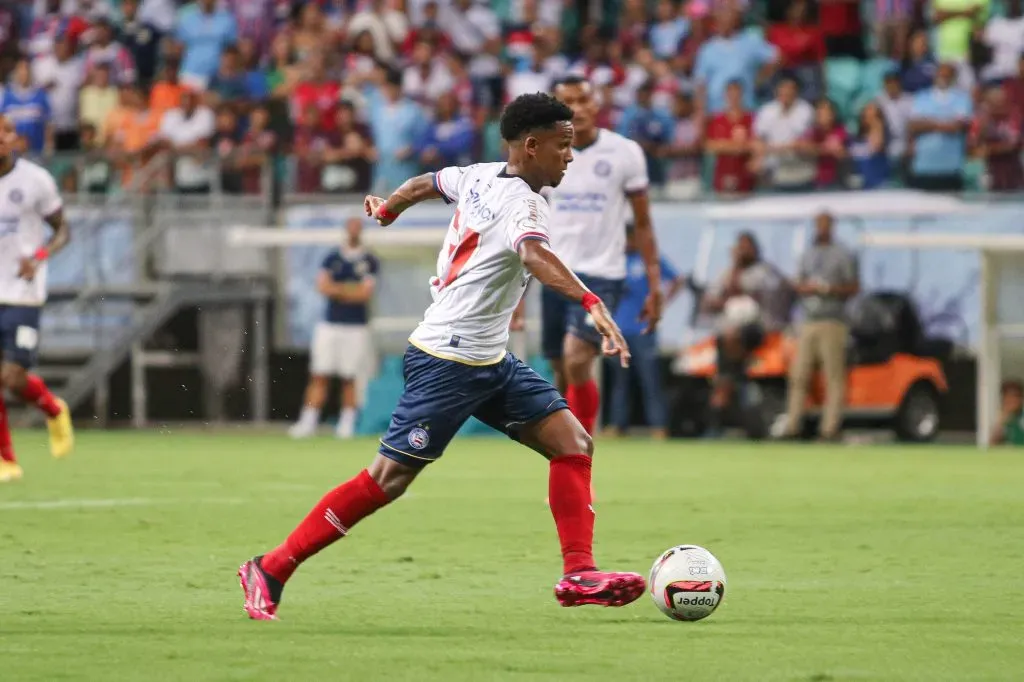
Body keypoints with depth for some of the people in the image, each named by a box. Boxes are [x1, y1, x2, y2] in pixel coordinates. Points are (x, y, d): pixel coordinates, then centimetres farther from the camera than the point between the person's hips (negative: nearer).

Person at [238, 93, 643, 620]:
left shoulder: (481, 177, 8)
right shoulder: (521, 202, -20)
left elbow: (426, 183, 27)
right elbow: (535, 256, -42)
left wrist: (388, 207, 49)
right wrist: (591, 303, -55)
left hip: (489, 362, 10)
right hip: (448, 362, -10)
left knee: (573, 444, 0)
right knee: (387, 480, -7)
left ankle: (579, 575, -2)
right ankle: (271, 571, 1)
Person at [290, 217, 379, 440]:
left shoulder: (369, 261, 3)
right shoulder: (332, 259, 11)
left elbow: (366, 293, -8)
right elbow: (323, 286, -2)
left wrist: (336, 289, -3)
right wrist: (351, 290, -8)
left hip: (356, 328, -2)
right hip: (330, 325, 2)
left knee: (351, 378, -1)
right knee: (319, 375, -3)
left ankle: (347, 424, 5)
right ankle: (308, 423, -4)